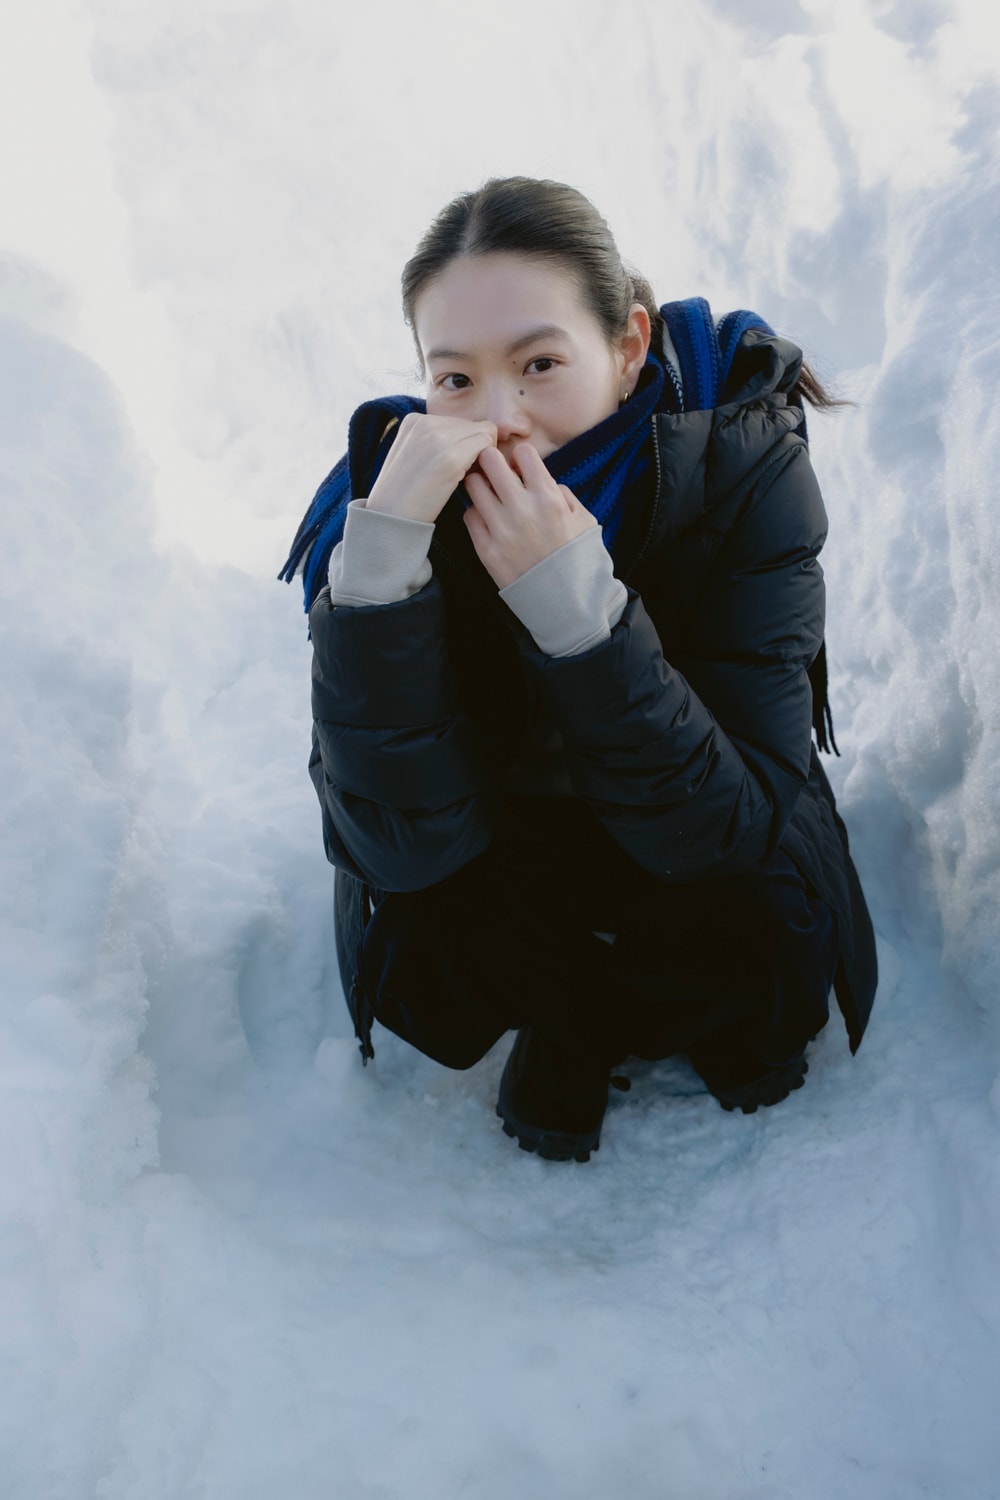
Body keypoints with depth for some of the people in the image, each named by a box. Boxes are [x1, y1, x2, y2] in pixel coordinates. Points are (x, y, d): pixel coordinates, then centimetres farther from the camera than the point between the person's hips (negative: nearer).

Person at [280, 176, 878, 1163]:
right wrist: (381, 562, -45)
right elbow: (406, 846, -33)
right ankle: (568, 1009, 9)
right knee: (416, 951, -28)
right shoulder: (392, 490, -26)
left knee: (771, 930, -29)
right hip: (505, 831, 1)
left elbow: (718, 829, -32)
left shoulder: (741, 465, -28)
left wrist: (579, 604, -45)